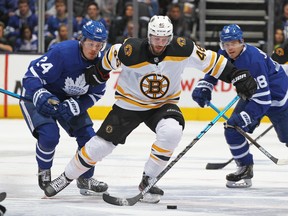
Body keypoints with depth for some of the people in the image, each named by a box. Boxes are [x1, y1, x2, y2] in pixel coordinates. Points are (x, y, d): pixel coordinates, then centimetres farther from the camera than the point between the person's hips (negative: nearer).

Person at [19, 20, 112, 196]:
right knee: (49, 134, -25)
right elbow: (32, 76, -29)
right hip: (37, 95, -6)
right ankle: (44, 172, 4)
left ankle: (85, 179, 19)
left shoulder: (102, 61, -14)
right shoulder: (63, 52, -33)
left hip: (69, 99, 6)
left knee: (88, 137, -2)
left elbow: (95, 94, -4)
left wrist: (73, 107, -20)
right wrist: (42, 97, -45)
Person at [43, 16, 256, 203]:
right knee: (100, 146, -3)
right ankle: (66, 178, 22)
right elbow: (109, 57, -5)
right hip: (129, 103, -1)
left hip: (163, 104, 1)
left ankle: (148, 181, -13)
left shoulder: (181, 49, -22)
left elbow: (210, 60, -11)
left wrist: (237, 75, -14)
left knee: (172, 132, -32)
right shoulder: (131, 51, -26)